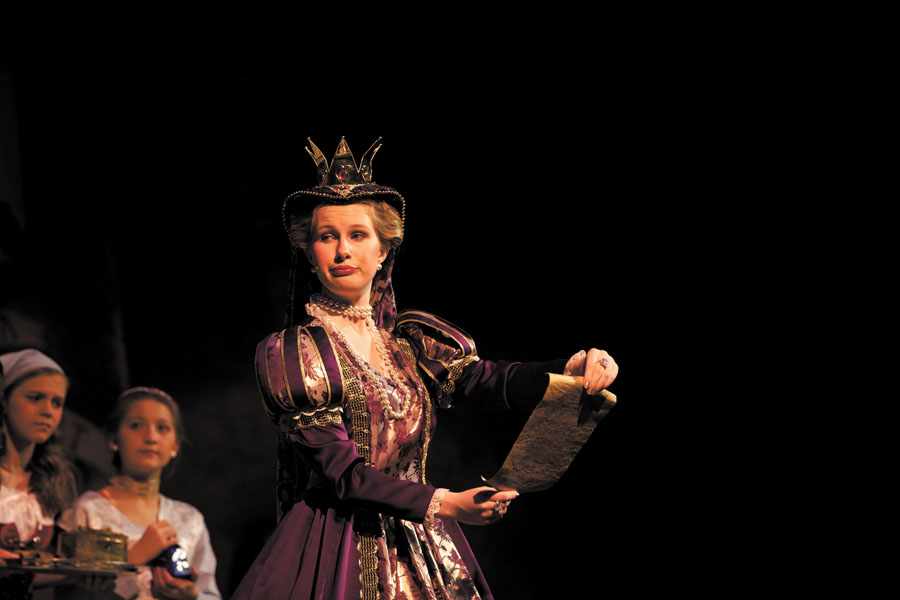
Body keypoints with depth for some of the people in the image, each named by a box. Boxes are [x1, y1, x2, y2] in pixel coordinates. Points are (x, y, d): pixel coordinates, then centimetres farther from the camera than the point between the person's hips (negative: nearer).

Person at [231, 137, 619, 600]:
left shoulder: (410, 340, 9)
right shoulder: (289, 354, -4)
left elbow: (488, 381, -8)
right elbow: (343, 473, -13)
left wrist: (574, 368, -28)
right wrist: (444, 504, -26)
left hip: (421, 552, 4)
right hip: (334, 558, -4)